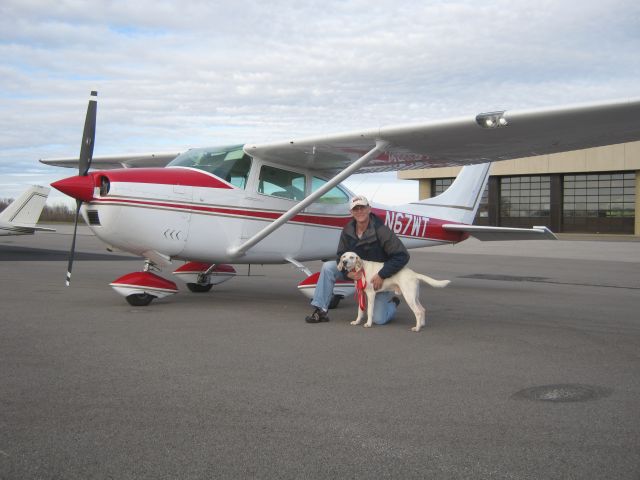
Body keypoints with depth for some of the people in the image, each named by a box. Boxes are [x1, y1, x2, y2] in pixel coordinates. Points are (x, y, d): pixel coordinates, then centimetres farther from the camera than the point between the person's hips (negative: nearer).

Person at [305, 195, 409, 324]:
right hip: (358, 271, 5)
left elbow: (402, 256, -29)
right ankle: (320, 311, -9)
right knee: (328, 267, -14)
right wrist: (348, 272, -23)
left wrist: (381, 276, -32)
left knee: (379, 319, -13)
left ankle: (392, 303, 24)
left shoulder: (381, 230, -26)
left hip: (379, 276, -5)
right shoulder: (348, 230, -9)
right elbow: (341, 255, -2)